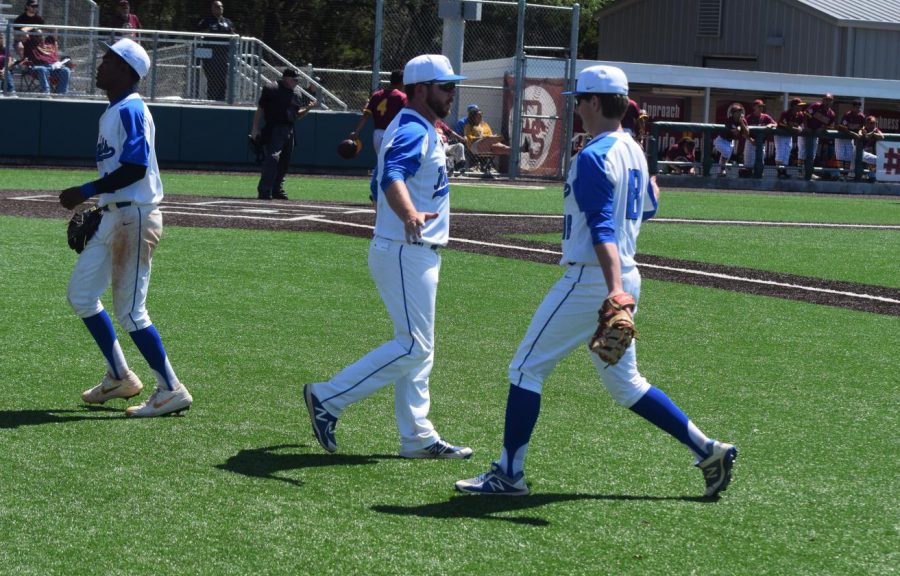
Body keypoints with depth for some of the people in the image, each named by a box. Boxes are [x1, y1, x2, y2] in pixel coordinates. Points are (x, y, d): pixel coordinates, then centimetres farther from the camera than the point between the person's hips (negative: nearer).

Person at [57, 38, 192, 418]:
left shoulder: (130, 110, -15)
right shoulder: (113, 112, 15)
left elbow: (136, 168, -25)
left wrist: (86, 192, -22)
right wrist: (99, 206, 20)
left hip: (134, 218, -10)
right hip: (114, 216, 10)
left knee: (129, 310, -8)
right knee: (81, 293, 14)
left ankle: (172, 391, -1)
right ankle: (119, 377, 22)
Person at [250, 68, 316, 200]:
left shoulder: (297, 95, 15)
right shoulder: (271, 90, -5)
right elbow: (260, 109, -4)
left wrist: (307, 109, 3)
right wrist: (255, 129, -9)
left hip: (289, 132, 7)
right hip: (274, 130, -7)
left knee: (284, 162, 10)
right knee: (272, 159, -17)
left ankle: (277, 190, 20)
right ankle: (264, 191, -18)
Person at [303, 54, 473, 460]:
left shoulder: (418, 130, 15)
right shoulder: (413, 131, -17)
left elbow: (382, 182, 26)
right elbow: (392, 178, -37)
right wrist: (409, 215, -57)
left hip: (418, 255, 11)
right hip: (405, 254, -11)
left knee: (416, 348, 13)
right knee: (414, 347, -10)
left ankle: (418, 438, 17)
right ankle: (328, 399, -6)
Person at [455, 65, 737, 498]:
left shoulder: (593, 157, -16)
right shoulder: (634, 151, 11)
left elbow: (602, 228, -27)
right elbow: (647, 208, 27)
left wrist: (615, 291, -35)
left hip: (590, 280, -9)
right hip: (624, 277, 9)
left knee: (527, 367, 0)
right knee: (624, 383, 16)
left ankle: (509, 474, 2)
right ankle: (707, 450, 11)